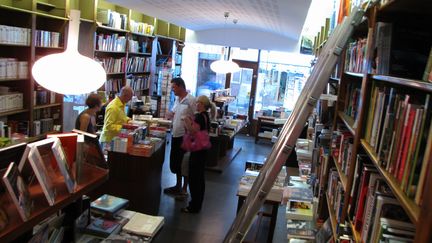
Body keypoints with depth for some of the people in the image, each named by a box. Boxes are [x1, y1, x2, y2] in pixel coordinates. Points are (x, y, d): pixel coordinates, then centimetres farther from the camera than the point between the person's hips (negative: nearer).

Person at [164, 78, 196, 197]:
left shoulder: (191, 100, -15)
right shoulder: (177, 99, 9)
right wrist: (170, 116, -1)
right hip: (175, 135, 8)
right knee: (175, 161, 16)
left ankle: (184, 189, 17)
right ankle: (178, 186, 32)